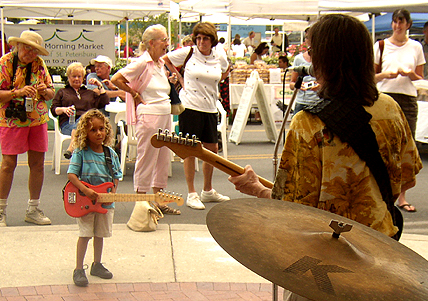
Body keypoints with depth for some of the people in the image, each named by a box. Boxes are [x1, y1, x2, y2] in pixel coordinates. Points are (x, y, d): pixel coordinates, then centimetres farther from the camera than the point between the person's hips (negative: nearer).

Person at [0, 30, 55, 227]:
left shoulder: (39, 63, 8)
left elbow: (51, 93, 12)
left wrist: (45, 91, -9)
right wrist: (18, 92, -21)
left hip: (38, 120, 4)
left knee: (38, 163, 5)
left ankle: (33, 210, 17)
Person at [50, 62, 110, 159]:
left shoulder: (90, 93, 33)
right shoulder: (62, 92, 29)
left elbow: (105, 103, 17)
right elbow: (53, 110, 15)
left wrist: (100, 86, 19)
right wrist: (63, 109, -6)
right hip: (68, 123, -1)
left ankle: (71, 149, -52)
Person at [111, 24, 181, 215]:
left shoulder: (161, 63, 13)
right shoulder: (142, 63, -12)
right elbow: (116, 79, -17)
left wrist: (170, 79, 11)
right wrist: (135, 95, -9)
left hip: (165, 115, 9)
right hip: (149, 116, -9)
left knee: (163, 158, 12)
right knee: (146, 159, -1)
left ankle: (159, 201, 22)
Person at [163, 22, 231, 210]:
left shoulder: (219, 58, 4)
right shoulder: (187, 53, -4)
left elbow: (225, 71, 26)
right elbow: (166, 60, 10)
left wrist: (215, 82, 10)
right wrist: (180, 79, 4)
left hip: (210, 108, 4)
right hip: (190, 106, -4)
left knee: (212, 149, 10)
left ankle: (208, 191, 26)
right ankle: (191, 195, 7)